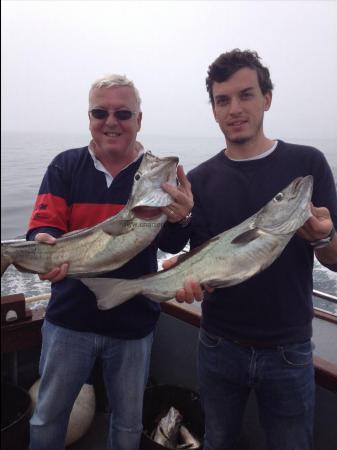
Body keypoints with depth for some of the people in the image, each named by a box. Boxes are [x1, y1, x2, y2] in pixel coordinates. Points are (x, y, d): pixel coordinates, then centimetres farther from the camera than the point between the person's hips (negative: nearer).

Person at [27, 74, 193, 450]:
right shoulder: (65, 166, -3)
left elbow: (171, 243, -17)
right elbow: (43, 225, -10)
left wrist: (179, 220, -41)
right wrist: (44, 245, -35)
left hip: (134, 322, 0)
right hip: (69, 318, 1)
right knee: (47, 419, 17)